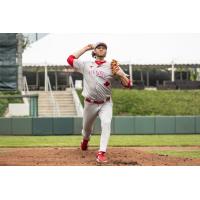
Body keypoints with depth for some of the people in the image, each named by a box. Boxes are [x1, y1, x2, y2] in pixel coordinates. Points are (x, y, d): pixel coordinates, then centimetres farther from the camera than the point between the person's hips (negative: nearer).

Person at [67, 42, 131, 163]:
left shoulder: (111, 66, -3)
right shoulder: (86, 65, 4)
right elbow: (70, 59, 5)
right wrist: (86, 48, 7)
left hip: (105, 103, -2)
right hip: (90, 104, 2)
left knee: (106, 124, -27)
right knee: (87, 128, 18)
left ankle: (102, 153, -28)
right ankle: (85, 140, 54)